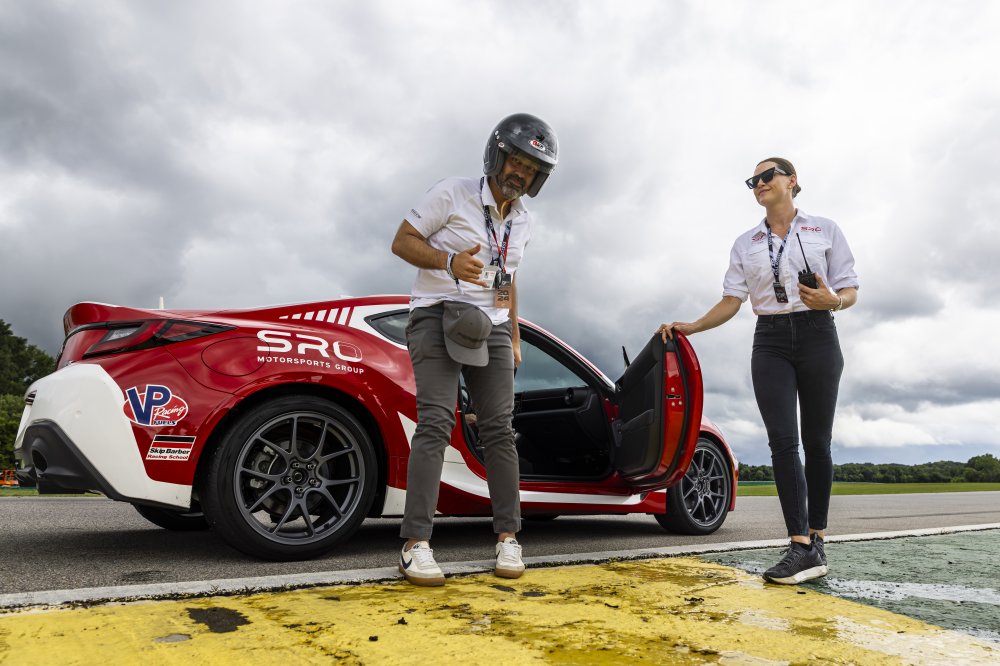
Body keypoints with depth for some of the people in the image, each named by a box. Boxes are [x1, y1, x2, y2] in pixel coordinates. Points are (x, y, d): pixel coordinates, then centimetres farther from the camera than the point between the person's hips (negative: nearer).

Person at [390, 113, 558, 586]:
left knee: (499, 428, 0)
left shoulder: (522, 223, 15)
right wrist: (449, 261, -22)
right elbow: (403, 241, -5)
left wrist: (514, 339, 21)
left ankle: (507, 537, 8)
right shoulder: (453, 194, -4)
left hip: (491, 329, 6)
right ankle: (416, 544, -15)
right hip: (437, 317, -5)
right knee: (436, 422, -17)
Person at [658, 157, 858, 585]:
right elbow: (731, 302, 9)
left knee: (816, 440, 1)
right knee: (783, 441, -11)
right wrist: (690, 327, -3)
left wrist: (832, 300, -18)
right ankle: (803, 547, -13)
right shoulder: (745, 244, 15)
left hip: (817, 335, -1)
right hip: (770, 340, 1)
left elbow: (850, 292, 5)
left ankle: (817, 539, 12)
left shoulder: (825, 230, 8)